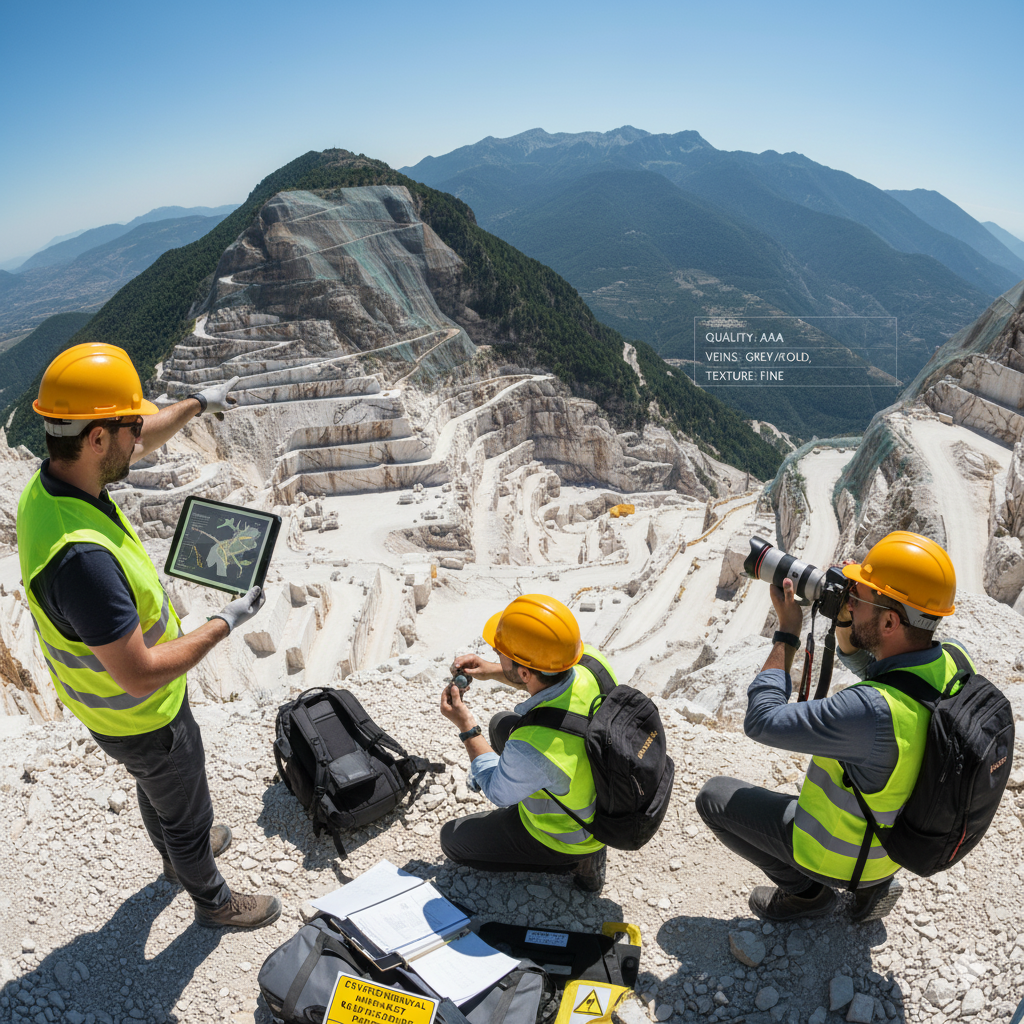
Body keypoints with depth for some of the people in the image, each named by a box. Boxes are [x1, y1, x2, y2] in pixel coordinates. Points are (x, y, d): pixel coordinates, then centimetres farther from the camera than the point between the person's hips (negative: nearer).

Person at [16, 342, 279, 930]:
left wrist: (196, 405, 18)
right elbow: (140, 675, -36)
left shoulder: (52, 482, -14)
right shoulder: (81, 556, -43)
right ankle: (213, 901, 48)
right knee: (186, 812, 20)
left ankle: (180, 853, 63)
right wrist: (223, 626, -25)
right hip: (141, 718, -8)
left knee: (160, 789, 35)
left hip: (109, 700, 9)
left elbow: (137, 446, 8)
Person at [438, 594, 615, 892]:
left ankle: (576, 861, 11)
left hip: (569, 838, -6)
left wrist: (467, 728, -11)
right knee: (503, 725, 21)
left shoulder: (531, 748, -43)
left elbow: (500, 793, -18)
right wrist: (494, 671, -7)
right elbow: (548, 679, 1)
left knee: (452, 838, 15)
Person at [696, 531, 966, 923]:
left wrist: (787, 631, -22)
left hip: (843, 857, -6)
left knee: (714, 796, 5)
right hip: (901, 840, 7)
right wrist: (844, 622, -13)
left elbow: (762, 720, -29)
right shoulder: (955, 660, -17)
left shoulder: (874, 711, -42)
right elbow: (866, 664, 5)